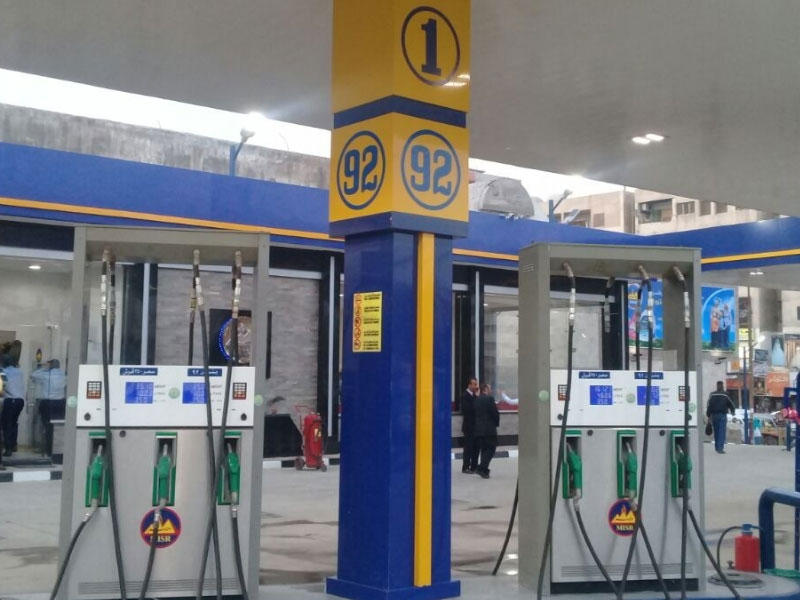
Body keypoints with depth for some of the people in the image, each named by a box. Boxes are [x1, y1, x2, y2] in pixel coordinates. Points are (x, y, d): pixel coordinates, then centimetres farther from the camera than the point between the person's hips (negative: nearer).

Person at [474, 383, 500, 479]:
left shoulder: (477, 399, 11)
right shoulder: (489, 398, -11)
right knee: (491, 448, -2)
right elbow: (495, 413, -12)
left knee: (484, 449, 14)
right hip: (489, 428, -7)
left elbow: (475, 413, 12)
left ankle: (484, 470, 14)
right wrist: (497, 423, 6)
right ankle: (482, 468, -13)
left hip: (478, 428, 7)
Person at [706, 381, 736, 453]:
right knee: (722, 431, -5)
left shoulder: (712, 395, 2)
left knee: (716, 431, 14)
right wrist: (733, 412, 23)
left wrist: (708, 415, 0)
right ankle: (720, 448, -15)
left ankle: (717, 447, 22)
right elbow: (731, 404, 4)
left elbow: (709, 405, -3)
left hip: (714, 415, 3)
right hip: (722, 415, -3)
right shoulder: (725, 395, -3)